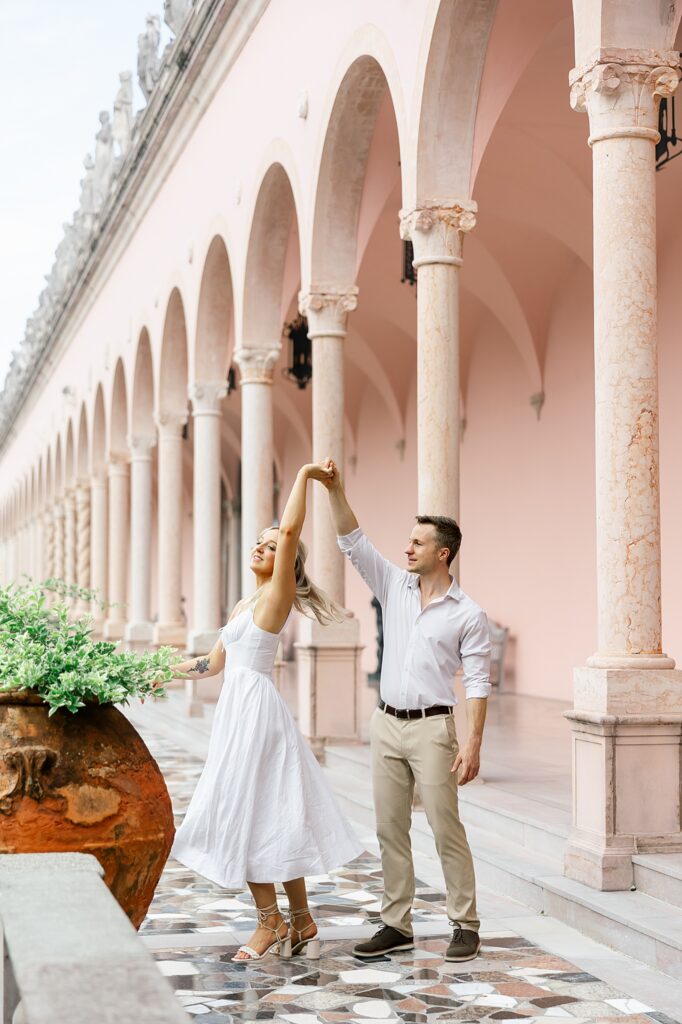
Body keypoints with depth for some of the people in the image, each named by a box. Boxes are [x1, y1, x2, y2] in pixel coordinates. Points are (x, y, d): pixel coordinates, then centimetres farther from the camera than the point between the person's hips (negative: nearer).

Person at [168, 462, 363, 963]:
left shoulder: (278, 594, -7)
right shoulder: (244, 606, 18)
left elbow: (291, 529, -20)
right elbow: (214, 662, 26)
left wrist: (304, 475, -15)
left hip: (258, 709, -9)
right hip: (239, 710, 9)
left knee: (255, 813, -7)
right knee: (261, 817, 10)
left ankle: (273, 923, 4)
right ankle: (299, 923, 16)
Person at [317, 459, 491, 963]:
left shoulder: (468, 614, -6)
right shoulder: (395, 586, 8)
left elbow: (478, 683, -7)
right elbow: (354, 542, 2)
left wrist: (473, 744, -14)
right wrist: (336, 491, -11)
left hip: (432, 728, -5)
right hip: (387, 724, 5)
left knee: (446, 830, -3)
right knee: (391, 830, 8)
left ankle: (466, 925, 6)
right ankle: (397, 925, 15)